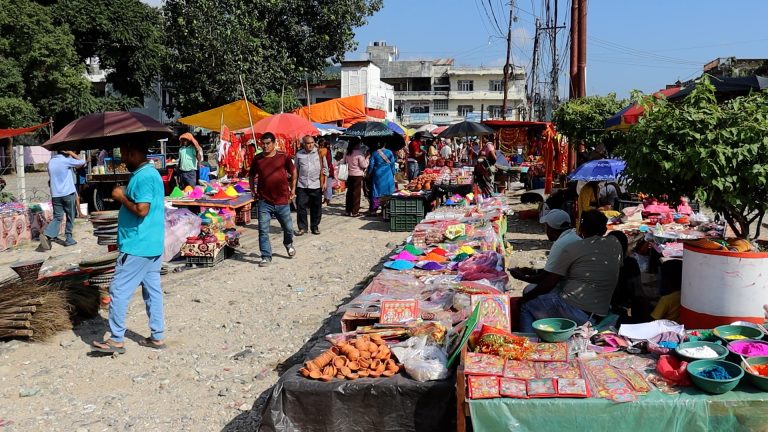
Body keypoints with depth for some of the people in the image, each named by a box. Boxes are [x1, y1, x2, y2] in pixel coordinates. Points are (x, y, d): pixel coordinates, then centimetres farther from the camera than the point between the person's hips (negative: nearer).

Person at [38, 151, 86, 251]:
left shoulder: (50, 162, 11)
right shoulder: (66, 160, -8)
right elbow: (82, 162, -2)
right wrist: (71, 153, 4)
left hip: (55, 195, 5)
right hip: (68, 193, -5)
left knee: (57, 217, 5)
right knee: (70, 217, 10)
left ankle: (46, 235, -17)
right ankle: (68, 238, 14)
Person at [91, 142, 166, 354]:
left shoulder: (143, 177, -18)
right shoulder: (151, 173, 14)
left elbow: (142, 210, -25)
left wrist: (121, 197, -12)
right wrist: (125, 197, 6)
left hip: (137, 247, -10)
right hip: (152, 245, 10)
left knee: (119, 292, -1)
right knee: (153, 290, 12)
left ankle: (116, 340, 7)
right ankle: (158, 336, 18)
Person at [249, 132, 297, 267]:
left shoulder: (283, 157, -4)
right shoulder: (257, 159, 1)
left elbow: (293, 171, 11)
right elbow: (251, 176, 15)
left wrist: (292, 188, 9)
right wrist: (253, 191, 8)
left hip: (282, 200, 0)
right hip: (264, 201, 1)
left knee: (288, 228, 14)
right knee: (263, 230, -3)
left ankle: (288, 244, 45)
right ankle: (266, 257, 8)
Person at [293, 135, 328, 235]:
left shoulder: (319, 153, 3)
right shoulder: (299, 154, 6)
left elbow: (325, 169, 6)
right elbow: (296, 171, 10)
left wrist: (324, 183, -1)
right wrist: (293, 186, 7)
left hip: (316, 186, -1)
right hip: (302, 186, 1)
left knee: (316, 208, 6)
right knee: (301, 207, -2)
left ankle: (315, 227, 20)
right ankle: (302, 227, 9)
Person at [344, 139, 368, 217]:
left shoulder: (348, 153, 4)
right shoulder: (359, 153, -15)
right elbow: (364, 165, -14)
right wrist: (367, 158, 1)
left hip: (350, 175, 6)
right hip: (358, 175, -6)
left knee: (349, 192, 13)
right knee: (356, 193, 0)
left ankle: (347, 210, 18)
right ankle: (354, 212, 1)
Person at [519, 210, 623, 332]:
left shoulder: (572, 248, -8)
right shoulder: (615, 244, 6)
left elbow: (549, 284, -6)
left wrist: (527, 296, 9)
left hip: (574, 311, -7)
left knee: (527, 306, 13)